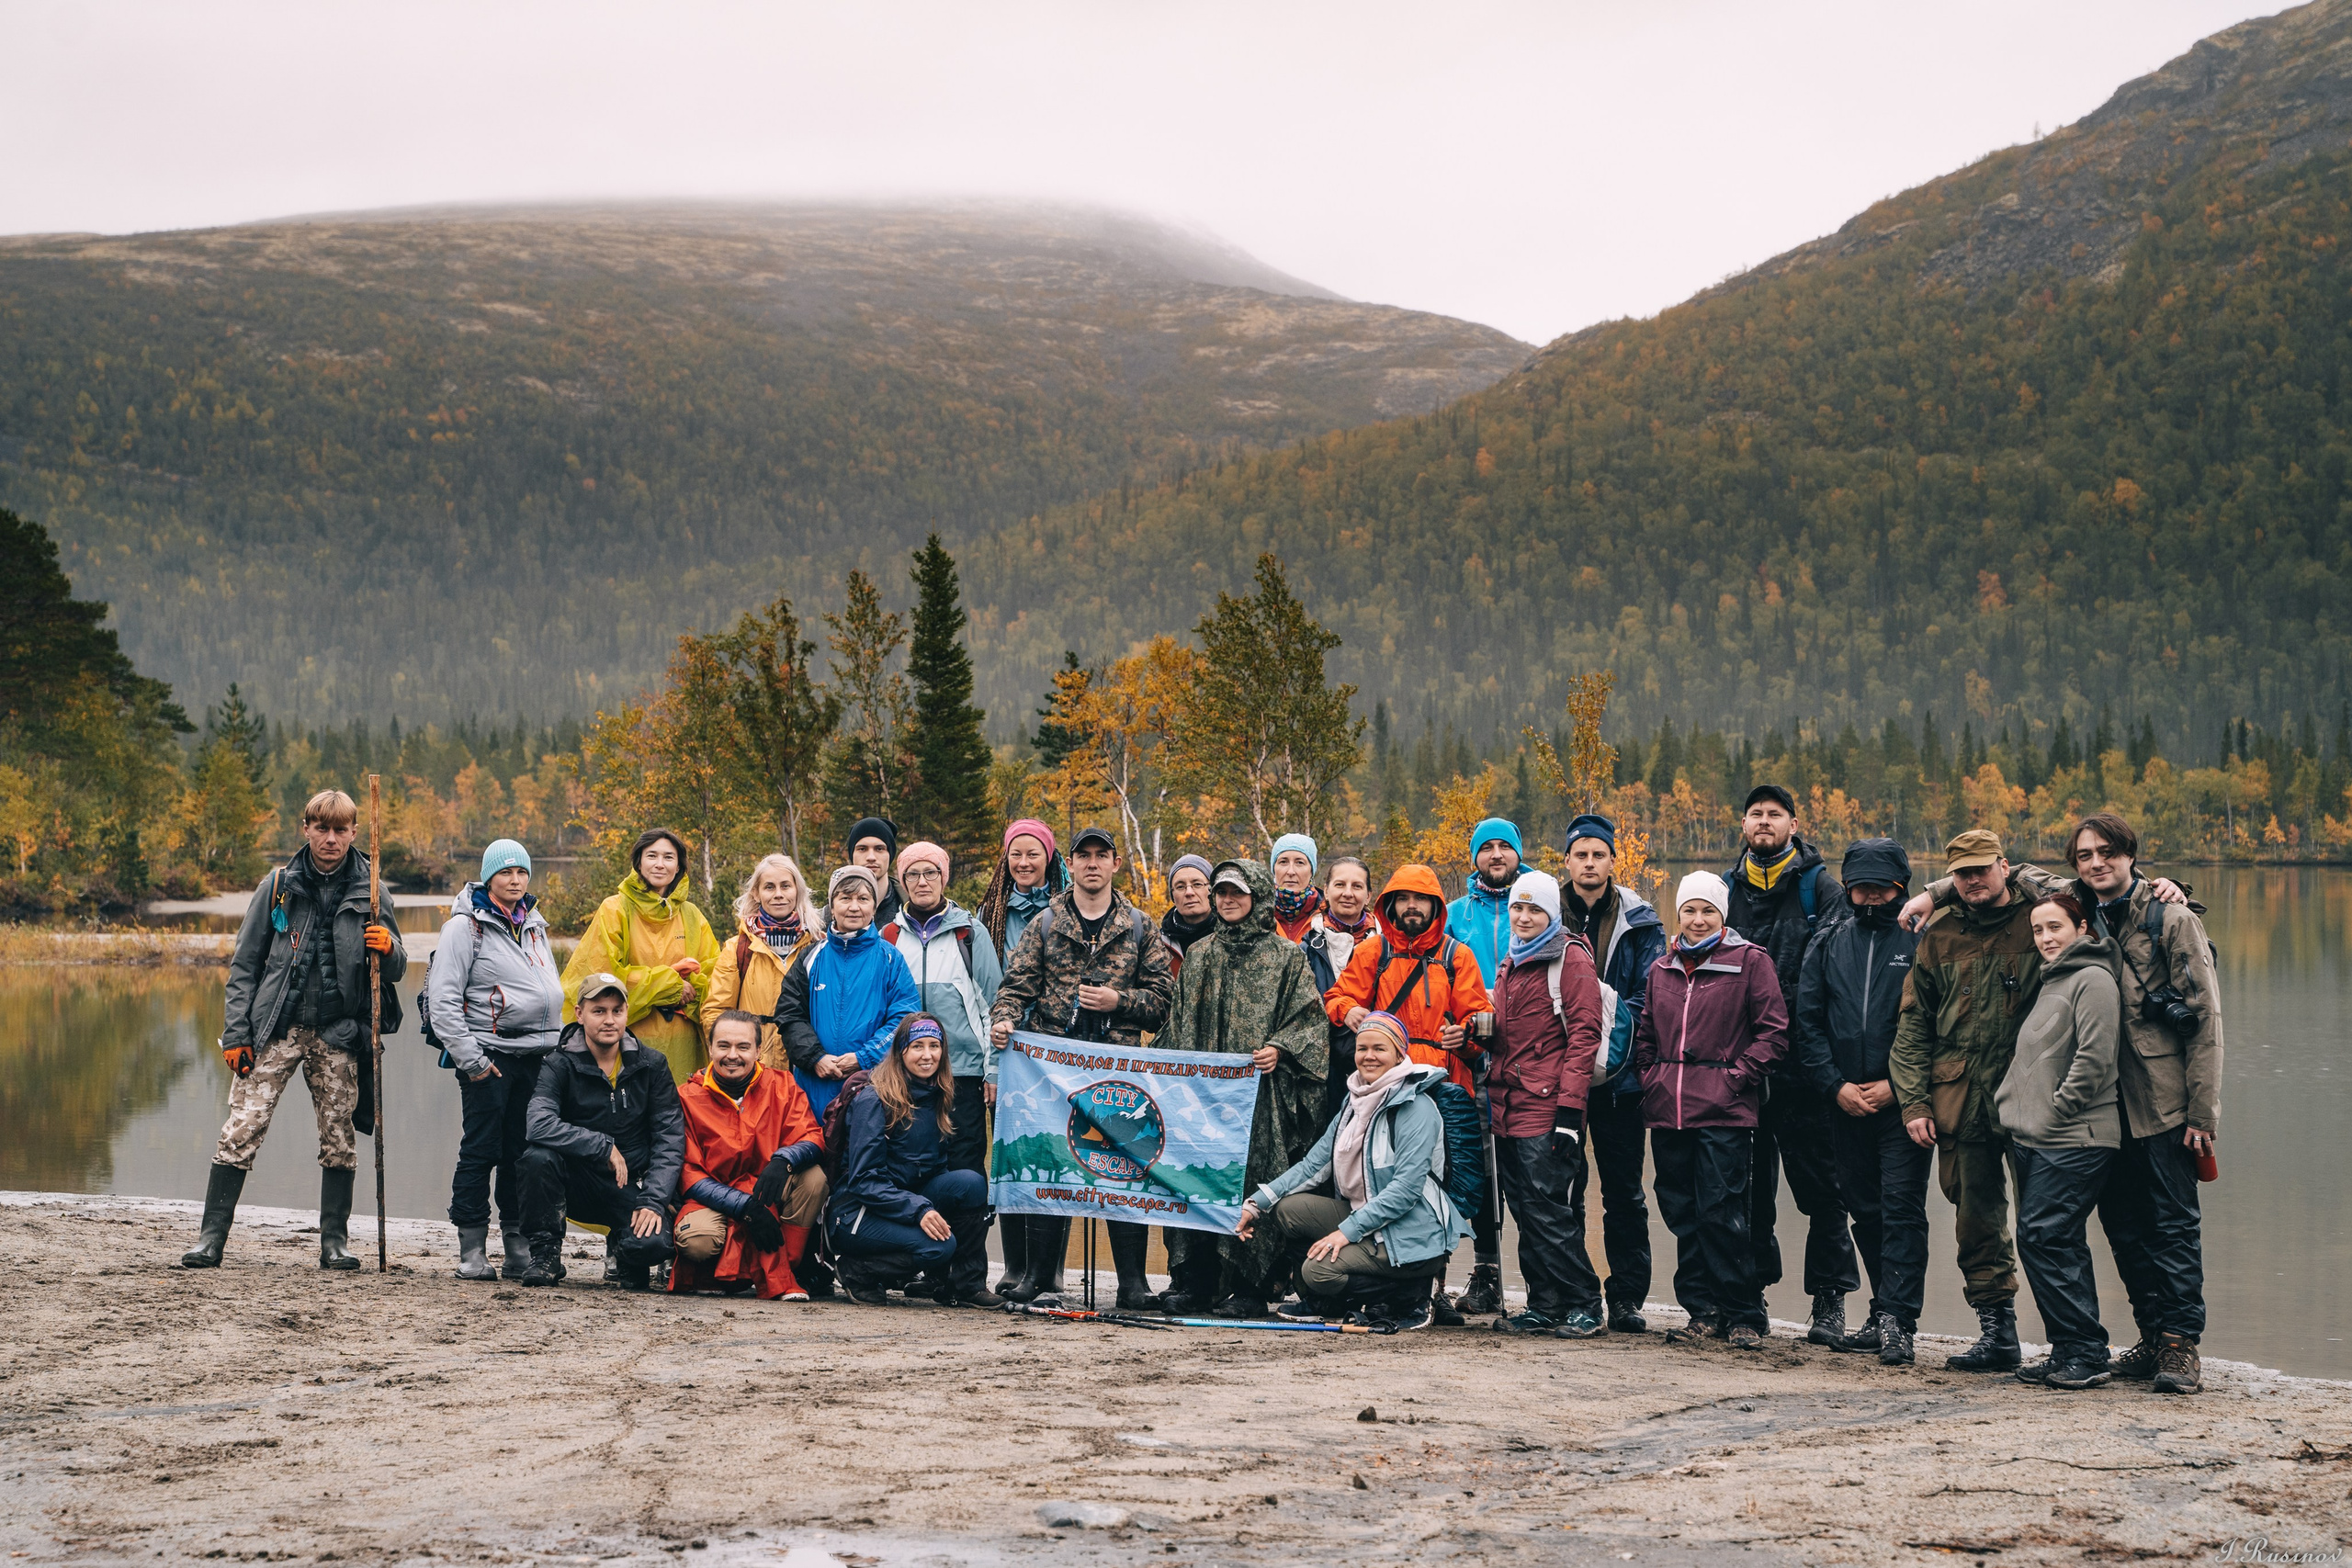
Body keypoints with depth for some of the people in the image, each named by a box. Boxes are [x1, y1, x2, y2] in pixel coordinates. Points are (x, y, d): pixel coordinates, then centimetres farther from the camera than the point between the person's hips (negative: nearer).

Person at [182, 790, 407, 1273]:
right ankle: (211, 1237, -4)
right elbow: (245, 964, 7)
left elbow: (396, 969, 11)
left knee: (340, 1138, 4)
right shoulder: (278, 886, 5)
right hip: (277, 1029, -1)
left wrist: (388, 948, -13)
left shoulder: (369, 892, 7)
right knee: (241, 1129, -8)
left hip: (338, 1033, 1)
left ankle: (334, 1241, 14)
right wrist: (236, 1033, -2)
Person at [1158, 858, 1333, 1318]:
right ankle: (1195, 1281, 6)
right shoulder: (1201, 957, 18)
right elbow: (1179, 1025, 21)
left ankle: (1250, 1286, -5)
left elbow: (1311, 1018, -2)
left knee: (1253, 1180, -8)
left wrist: (1279, 1048, -17)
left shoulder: (1286, 956, 4)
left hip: (1260, 1089, -4)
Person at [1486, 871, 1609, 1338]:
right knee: (1525, 1211, 8)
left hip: (1547, 1107, -8)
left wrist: (1569, 1106, -19)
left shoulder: (1570, 958, -6)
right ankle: (1545, 1307, 13)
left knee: (1549, 1211, -10)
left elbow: (1583, 1034, -13)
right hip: (1508, 1106, 8)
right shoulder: (1511, 962, 20)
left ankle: (1587, 1306, -2)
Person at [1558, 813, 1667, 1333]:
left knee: (1624, 1189, 3)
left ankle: (1626, 1298, 8)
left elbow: (1649, 996, 1)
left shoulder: (1639, 922, 4)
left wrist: (1614, 1036, -13)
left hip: (1618, 1075, -1)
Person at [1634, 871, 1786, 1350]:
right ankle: (1703, 1310, 16)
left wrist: (1734, 1078, -10)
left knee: (1721, 1213, -9)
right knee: (1683, 1215, 8)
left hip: (1724, 1113, -6)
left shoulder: (1750, 962, -2)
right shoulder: (1662, 970, 16)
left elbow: (1772, 1033, -4)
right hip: (1668, 1112, 6)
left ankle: (1745, 1315, 1)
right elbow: (1645, 1034, 25)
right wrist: (1650, 1078, 11)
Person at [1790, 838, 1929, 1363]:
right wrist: (1835, 1085, -2)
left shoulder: (1922, 940, -2)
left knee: (1902, 1207, -8)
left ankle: (1897, 1323, -9)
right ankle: (1886, 1316, 20)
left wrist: (1898, 1085, -12)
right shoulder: (1829, 943, 11)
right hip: (1845, 1101, 5)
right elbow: (1807, 1020, 9)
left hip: (1903, 1103, -5)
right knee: (1865, 1211, 11)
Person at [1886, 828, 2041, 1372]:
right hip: (1958, 1098, 4)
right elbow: (1913, 1023, 12)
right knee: (1976, 1218, 5)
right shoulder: (1939, 936, 12)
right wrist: (1914, 1101, 5)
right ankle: (1997, 1330, 12)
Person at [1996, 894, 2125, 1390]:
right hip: (2032, 1139, 9)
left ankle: (2085, 1354, -8)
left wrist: (2053, 1113, -13)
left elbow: (2095, 1058, -17)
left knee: (2044, 1238, -13)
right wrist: (2011, 1106, 15)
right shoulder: (2050, 980, 20)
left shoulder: (2093, 980, -9)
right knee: (2042, 1242, 8)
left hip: (2073, 1140, -9)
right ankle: (2069, 1351, 13)